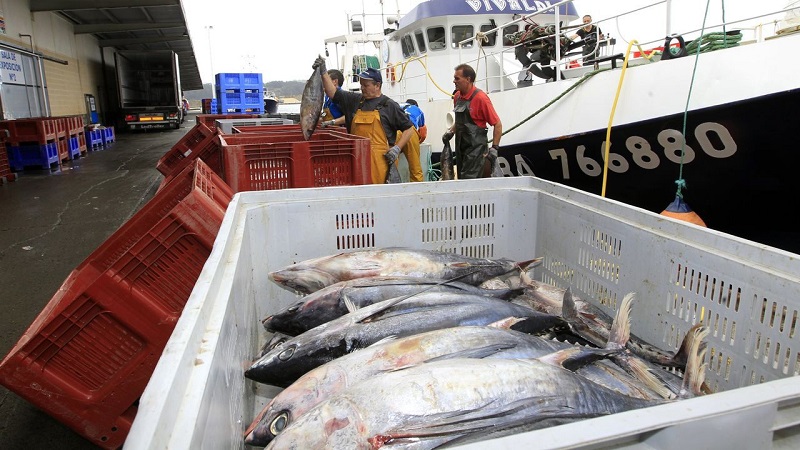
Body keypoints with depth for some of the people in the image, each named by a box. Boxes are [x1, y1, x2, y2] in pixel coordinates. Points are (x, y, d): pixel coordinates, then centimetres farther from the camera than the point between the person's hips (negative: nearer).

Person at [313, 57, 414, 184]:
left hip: (379, 159, -4)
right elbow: (332, 92, 15)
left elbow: (409, 128, 5)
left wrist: (397, 149, -4)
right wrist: (323, 72, 5)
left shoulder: (389, 105, 4)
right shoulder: (355, 100, 17)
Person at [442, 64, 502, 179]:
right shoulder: (457, 97, 8)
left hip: (476, 148, -8)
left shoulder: (480, 98, -15)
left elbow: (497, 124, -13)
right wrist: (451, 132, 8)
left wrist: (494, 148, -16)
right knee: (461, 179, 14)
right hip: (461, 147, 8)